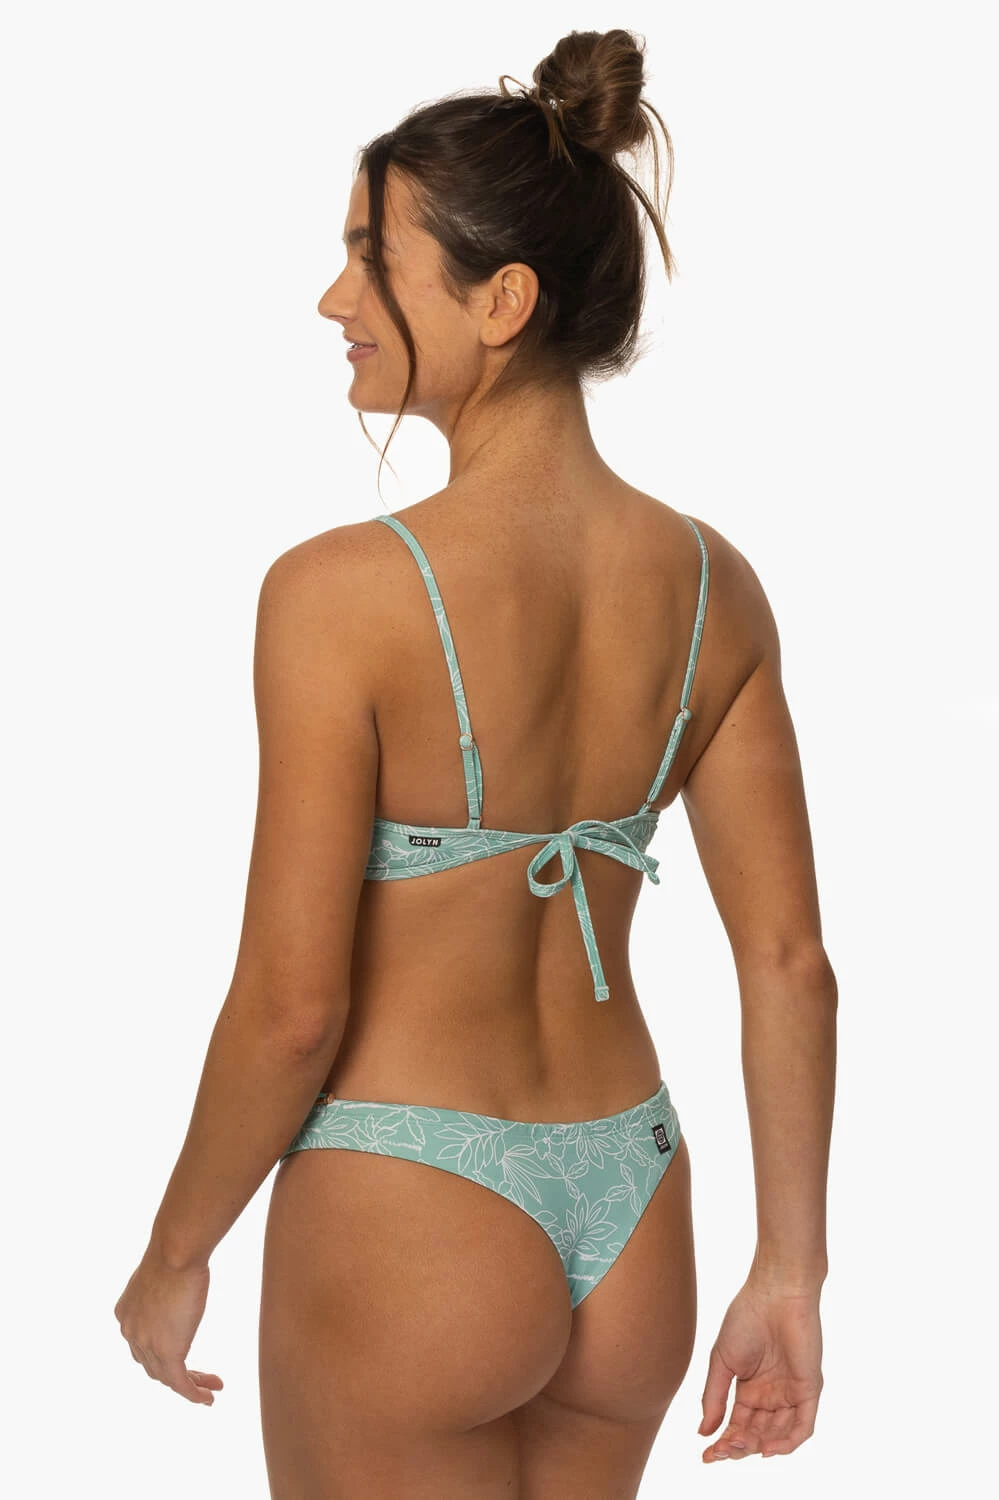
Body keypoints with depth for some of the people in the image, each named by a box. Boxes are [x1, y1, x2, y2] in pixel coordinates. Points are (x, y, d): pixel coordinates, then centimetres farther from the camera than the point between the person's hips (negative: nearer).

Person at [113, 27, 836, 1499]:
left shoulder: (341, 594, -20)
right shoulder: (712, 584, -3)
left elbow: (292, 1005, -18)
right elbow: (789, 961, -1)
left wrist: (174, 1256, -2)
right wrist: (789, 1271, 8)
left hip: (403, 1217, -5)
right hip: (633, 1212, 6)